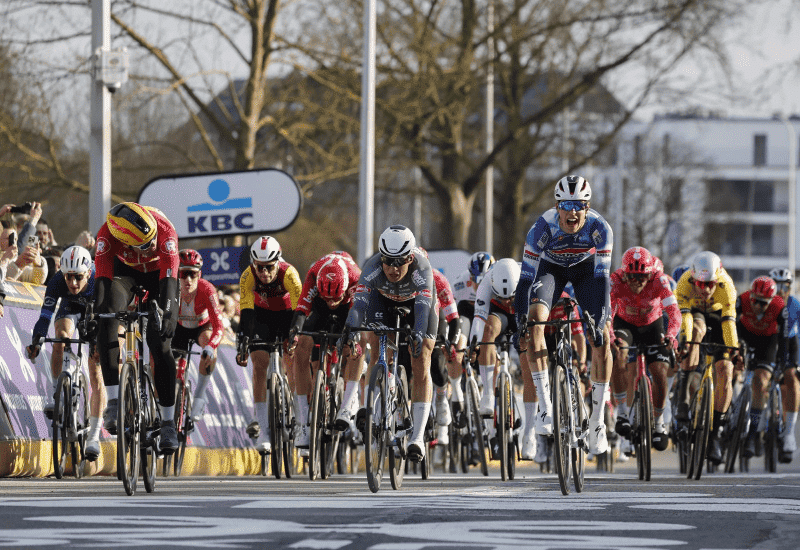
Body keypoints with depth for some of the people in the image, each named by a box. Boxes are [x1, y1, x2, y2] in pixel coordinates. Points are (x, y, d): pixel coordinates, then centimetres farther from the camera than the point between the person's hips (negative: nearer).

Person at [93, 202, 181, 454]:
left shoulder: (164, 229, -39)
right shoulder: (107, 234, -36)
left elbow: (169, 277, -45)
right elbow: (103, 277, -42)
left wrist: (168, 312, -58)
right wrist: (98, 311, -56)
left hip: (158, 271, -1)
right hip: (125, 270, 1)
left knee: (160, 344, -11)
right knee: (107, 322, -27)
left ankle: (168, 422, -3)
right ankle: (113, 400, -24)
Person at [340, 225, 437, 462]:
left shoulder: (421, 269, -40)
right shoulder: (372, 269, -36)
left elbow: (423, 308, -51)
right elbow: (359, 302, -47)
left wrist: (418, 334, -69)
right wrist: (351, 329, -65)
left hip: (417, 302, -2)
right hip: (384, 302, 2)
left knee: (421, 367, -12)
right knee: (377, 351, -20)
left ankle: (417, 438, -14)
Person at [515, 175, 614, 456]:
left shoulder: (600, 229, -33)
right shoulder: (542, 228, -34)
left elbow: (602, 278, -32)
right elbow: (526, 277, -30)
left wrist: (599, 322, -41)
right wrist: (520, 322, -38)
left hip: (586, 266, 0)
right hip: (551, 267, 0)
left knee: (602, 338, -14)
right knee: (534, 320, -26)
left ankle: (597, 422, -4)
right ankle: (545, 406, -21)